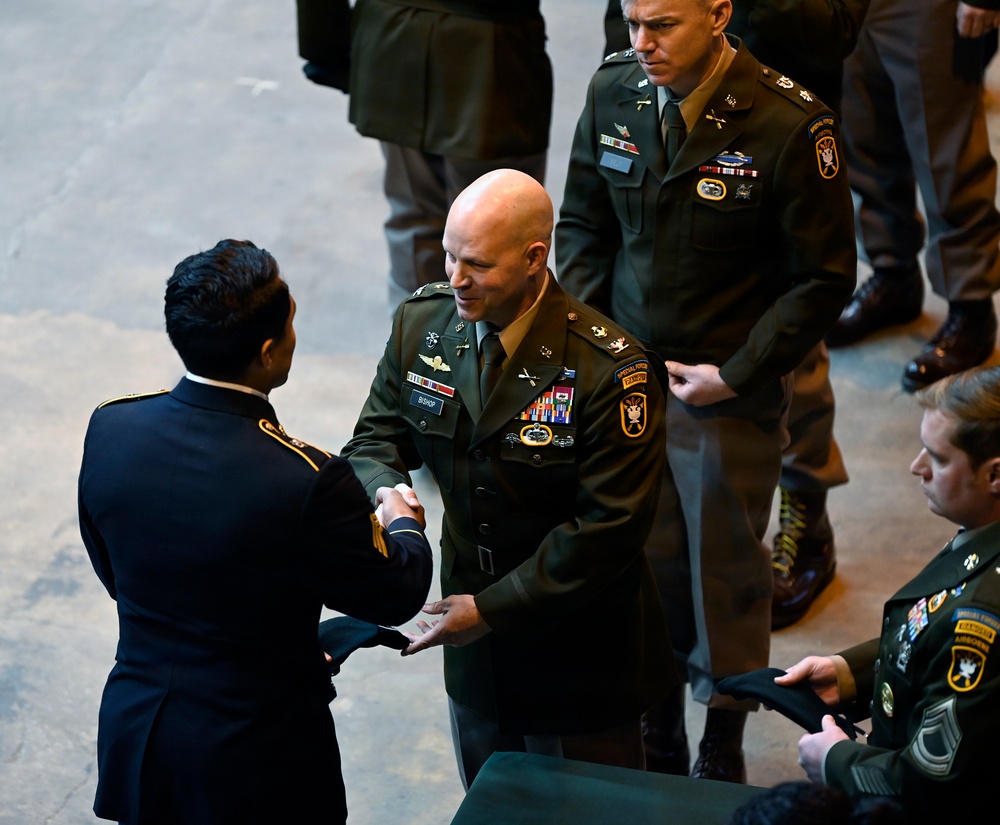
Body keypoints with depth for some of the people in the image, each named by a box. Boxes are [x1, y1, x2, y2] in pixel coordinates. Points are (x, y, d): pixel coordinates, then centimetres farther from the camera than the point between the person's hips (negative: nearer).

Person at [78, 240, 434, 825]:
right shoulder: (308, 481, -29)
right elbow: (395, 595, -12)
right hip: (258, 765, -5)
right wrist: (404, 527, 10)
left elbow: (115, 573, 4)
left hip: (133, 737, 5)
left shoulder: (110, 429, -12)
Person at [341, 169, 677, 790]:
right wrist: (387, 495, -22)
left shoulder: (609, 369, -26)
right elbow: (377, 438, 3)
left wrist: (495, 609, -22)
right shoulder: (421, 325, -8)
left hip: (579, 663, -5)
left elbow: (610, 527, -24)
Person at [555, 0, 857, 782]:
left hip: (731, 394, -3)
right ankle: (655, 733, 31)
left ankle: (723, 745, 30)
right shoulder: (613, 91, -4)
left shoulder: (791, 125, -18)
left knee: (725, 569, 10)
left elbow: (823, 278, -10)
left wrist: (733, 376, -12)